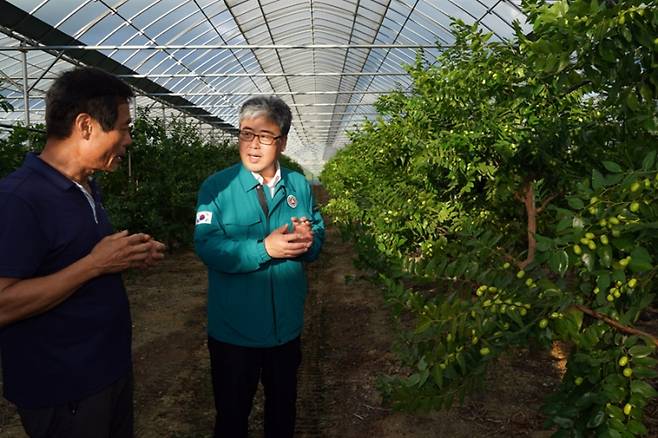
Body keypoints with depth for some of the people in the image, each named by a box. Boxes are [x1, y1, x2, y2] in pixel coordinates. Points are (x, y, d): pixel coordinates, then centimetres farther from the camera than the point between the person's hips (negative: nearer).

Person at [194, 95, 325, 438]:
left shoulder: (300, 186, 1)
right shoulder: (217, 187, -10)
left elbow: (318, 240, 2)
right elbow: (207, 247, -21)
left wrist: (308, 240, -21)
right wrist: (264, 248, -29)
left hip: (286, 326, 4)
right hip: (233, 329, -3)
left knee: (283, 406, 25)